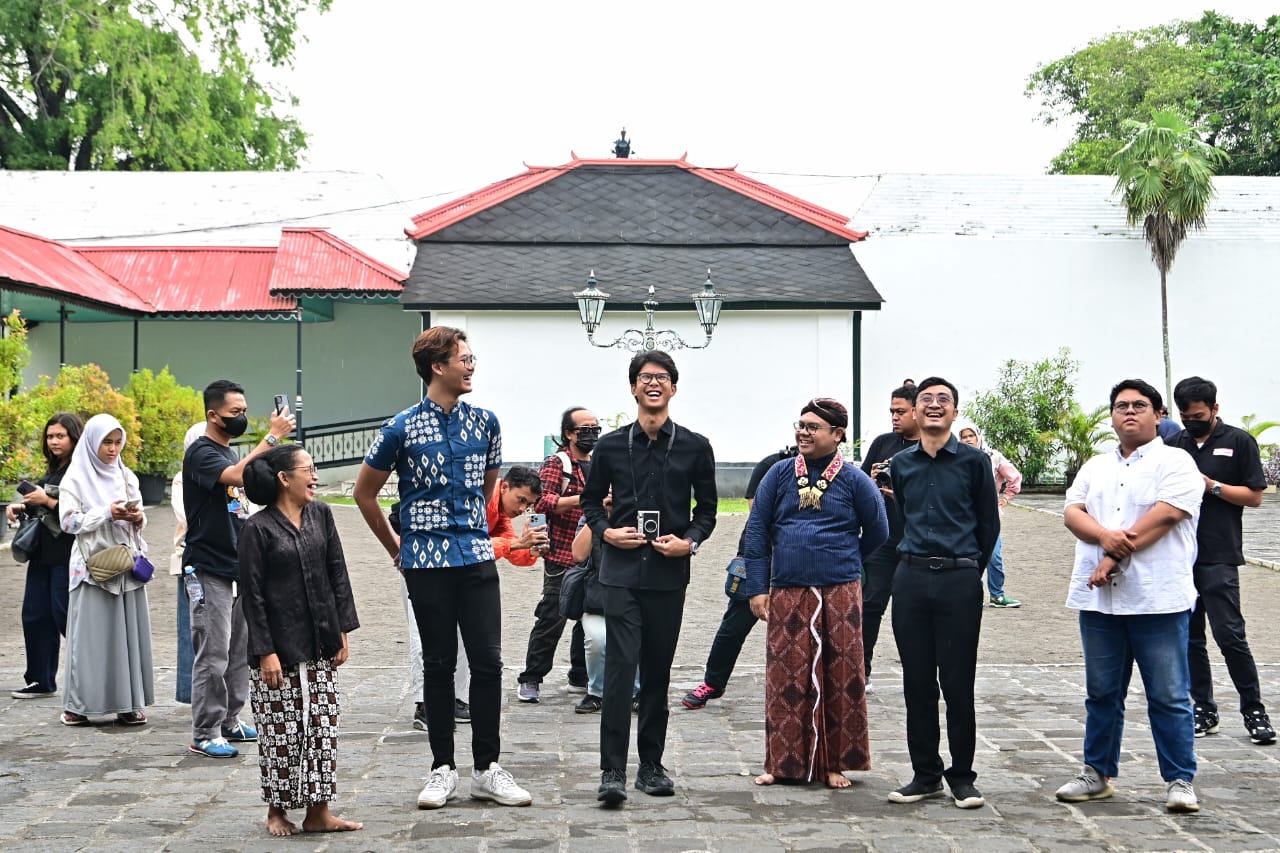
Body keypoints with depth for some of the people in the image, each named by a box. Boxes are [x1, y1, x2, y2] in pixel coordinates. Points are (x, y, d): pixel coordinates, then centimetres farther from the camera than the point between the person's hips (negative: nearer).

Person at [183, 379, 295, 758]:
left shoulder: (230, 453, 17)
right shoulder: (201, 453, -11)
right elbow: (237, 476, -31)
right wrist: (272, 436, -29)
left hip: (238, 568, 9)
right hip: (209, 570, -9)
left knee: (239, 652, 11)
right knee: (213, 655, -7)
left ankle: (230, 721, 20)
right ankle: (204, 734, -2)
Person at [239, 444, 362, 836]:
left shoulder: (321, 515, 7)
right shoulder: (257, 529, -9)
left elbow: (338, 574, 10)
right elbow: (252, 594, -9)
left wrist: (342, 631, 6)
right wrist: (265, 652, -13)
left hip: (320, 646, 5)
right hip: (279, 649, -5)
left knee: (323, 728, 6)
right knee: (281, 731, 2)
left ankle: (318, 812, 13)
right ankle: (277, 812, 17)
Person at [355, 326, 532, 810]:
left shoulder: (484, 422, 6)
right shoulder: (402, 428, -5)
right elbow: (364, 493, 5)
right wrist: (396, 549, 10)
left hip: (477, 557, 3)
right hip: (427, 563, -3)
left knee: (488, 661, 0)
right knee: (439, 664, 4)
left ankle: (487, 769, 9)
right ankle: (443, 769, 14)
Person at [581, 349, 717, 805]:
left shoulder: (695, 447, 4)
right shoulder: (611, 445, 4)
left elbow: (707, 507, 10)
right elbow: (590, 500, 15)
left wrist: (690, 540, -7)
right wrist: (605, 531, -4)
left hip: (669, 573, 1)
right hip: (622, 570, -1)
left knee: (658, 670, 8)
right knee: (621, 666, -11)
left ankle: (651, 765, 19)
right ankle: (612, 770, -9)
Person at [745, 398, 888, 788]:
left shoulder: (854, 480, 1)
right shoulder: (780, 474, 6)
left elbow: (878, 533, 9)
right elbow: (757, 530, 6)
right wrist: (757, 587, 0)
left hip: (840, 594, -1)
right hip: (787, 593, 1)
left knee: (839, 678, 2)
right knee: (785, 678, 2)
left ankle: (834, 763, 12)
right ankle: (782, 762, 11)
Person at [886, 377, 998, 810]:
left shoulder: (974, 461, 0)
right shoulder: (900, 464, 9)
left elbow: (989, 525, 7)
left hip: (960, 581, -3)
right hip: (911, 578, 3)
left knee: (958, 684, -1)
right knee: (917, 682, 6)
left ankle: (962, 777, 10)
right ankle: (925, 774, 16)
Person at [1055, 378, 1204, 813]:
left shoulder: (1175, 462, 0)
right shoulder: (1095, 468, 18)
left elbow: (1165, 516, -12)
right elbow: (1072, 512, 6)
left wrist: (1115, 558, -14)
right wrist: (1104, 535, -15)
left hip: (1157, 598, -5)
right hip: (1099, 598, 5)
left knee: (1169, 696, -1)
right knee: (1102, 693, 12)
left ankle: (1180, 781, 6)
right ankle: (1097, 774, 22)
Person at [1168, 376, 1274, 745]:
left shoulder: (1239, 442, 1)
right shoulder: (1173, 445, 13)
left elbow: (1254, 496, -2)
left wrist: (1211, 485, -12)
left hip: (1219, 557, -5)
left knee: (1229, 634, -9)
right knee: (1189, 637, 7)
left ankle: (1254, 710, 3)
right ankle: (1204, 711, 15)